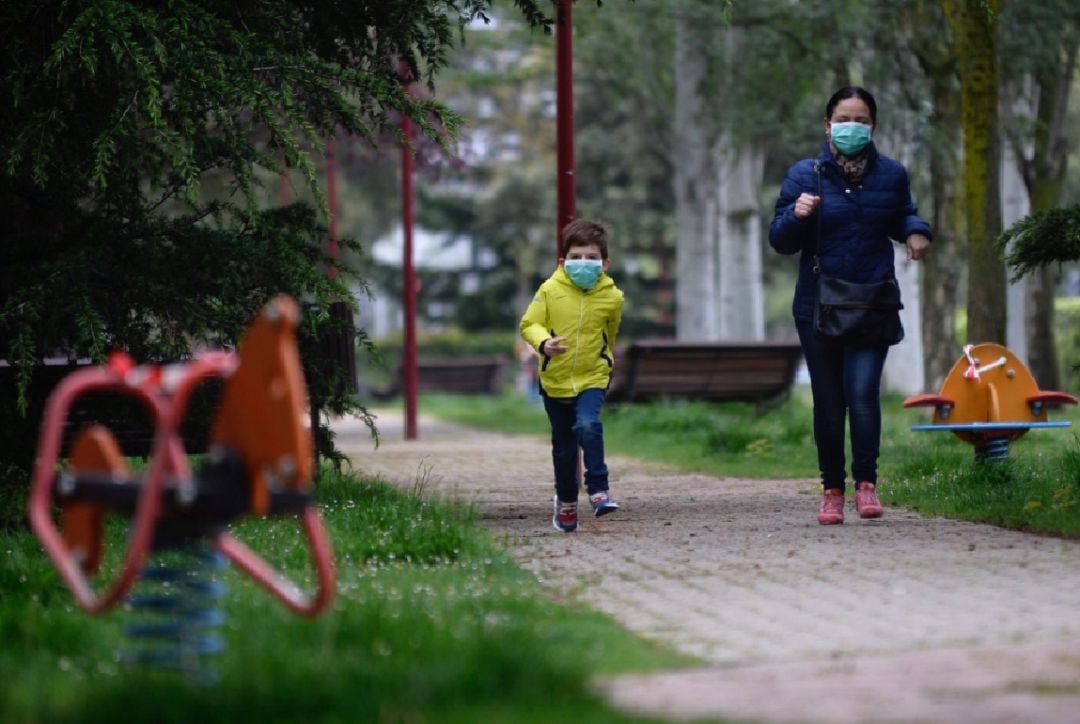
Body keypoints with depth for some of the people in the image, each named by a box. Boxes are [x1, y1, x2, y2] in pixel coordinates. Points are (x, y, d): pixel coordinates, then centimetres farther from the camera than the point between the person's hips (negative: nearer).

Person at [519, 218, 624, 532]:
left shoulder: (612, 297, -6)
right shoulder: (550, 290, -11)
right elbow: (528, 324, -10)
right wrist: (544, 343, -28)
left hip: (593, 377, -1)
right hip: (555, 379, 1)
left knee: (588, 425, -28)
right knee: (563, 446, 12)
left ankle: (598, 489, -21)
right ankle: (566, 501, 31)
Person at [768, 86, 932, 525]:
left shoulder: (891, 175, 4)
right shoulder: (805, 175, -1)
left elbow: (902, 217, 23)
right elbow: (781, 241, -1)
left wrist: (915, 231, -1)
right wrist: (796, 216, -23)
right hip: (818, 305, 0)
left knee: (863, 391, -16)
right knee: (828, 402, 4)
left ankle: (866, 483, -6)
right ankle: (832, 490, 14)